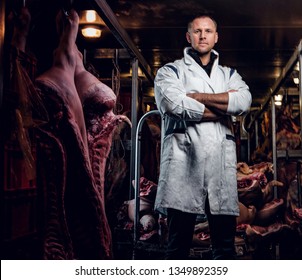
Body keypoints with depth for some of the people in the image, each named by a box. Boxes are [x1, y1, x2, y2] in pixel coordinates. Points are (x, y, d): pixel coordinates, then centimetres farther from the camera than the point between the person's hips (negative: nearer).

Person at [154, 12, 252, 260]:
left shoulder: (229, 74, 24)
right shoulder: (171, 71, 14)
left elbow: (243, 101, 1)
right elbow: (174, 104, -9)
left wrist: (195, 96, -3)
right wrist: (222, 111, 0)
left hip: (221, 160, 3)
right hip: (184, 157, -3)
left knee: (225, 245, 3)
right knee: (178, 243, -4)